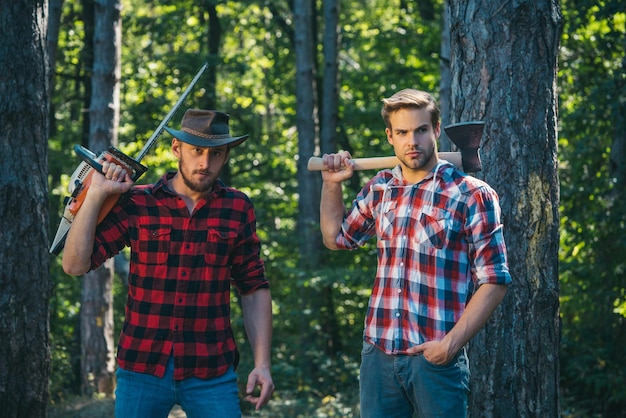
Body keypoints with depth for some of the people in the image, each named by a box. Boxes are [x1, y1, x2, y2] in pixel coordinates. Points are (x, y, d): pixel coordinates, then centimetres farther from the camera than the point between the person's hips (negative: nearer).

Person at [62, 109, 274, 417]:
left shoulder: (237, 208, 3)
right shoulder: (136, 204, -1)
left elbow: (254, 289, 6)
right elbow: (75, 264, -6)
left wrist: (262, 363, 0)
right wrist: (96, 194, -9)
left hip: (211, 373, 1)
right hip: (142, 367, 0)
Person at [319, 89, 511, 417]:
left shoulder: (472, 195, -6)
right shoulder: (379, 189, 10)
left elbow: (494, 280, -7)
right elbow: (336, 238, 27)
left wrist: (453, 342, -15)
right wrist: (331, 184, 14)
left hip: (435, 357, -5)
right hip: (378, 352, 5)